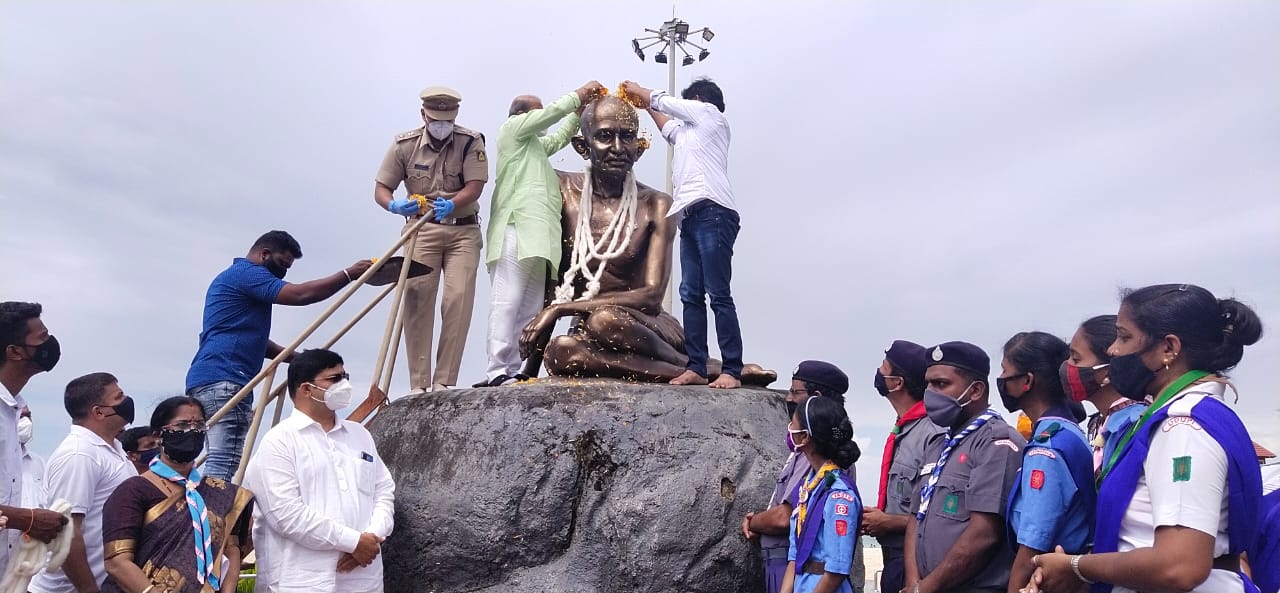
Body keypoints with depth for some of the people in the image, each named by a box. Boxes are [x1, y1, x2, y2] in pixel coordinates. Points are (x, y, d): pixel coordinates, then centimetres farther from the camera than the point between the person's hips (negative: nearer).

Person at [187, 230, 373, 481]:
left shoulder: (238, 277, 28)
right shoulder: (247, 273, -4)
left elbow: (252, 340, 33)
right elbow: (300, 294, -15)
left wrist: (298, 359, 24)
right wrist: (349, 273, -9)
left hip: (211, 381, 11)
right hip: (224, 380, -11)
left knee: (221, 463, 8)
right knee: (225, 467, -16)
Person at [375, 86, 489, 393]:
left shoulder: (471, 142, -5)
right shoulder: (404, 144, -1)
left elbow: (475, 187, -14)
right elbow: (381, 189, -1)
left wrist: (451, 204, -34)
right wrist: (394, 205, -25)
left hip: (463, 231, -1)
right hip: (421, 229, 1)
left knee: (459, 299, -12)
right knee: (416, 299, -9)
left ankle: (443, 382, -9)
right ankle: (418, 384, -6)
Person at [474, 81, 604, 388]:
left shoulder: (534, 143, 34)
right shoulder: (512, 127, 8)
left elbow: (559, 138, 42)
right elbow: (554, 111, 1)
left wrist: (580, 108, 32)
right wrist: (580, 93, 15)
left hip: (535, 235, 10)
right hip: (517, 230, -10)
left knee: (529, 309, 1)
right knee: (507, 304, -15)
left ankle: (512, 371, -2)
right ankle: (498, 371, -19)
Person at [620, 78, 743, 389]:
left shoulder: (710, 113, 10)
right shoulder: (689, 131, 31)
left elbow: (667, 101, 15)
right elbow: (669, 128, 51)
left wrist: (640, 91, 31)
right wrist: (647, 106, 51)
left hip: (713, 214, -9)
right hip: (692, 218, 9)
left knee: (718, 295, -13)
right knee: (691, 295, 2)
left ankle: (732, 371, -15)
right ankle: (696, 368, 1)